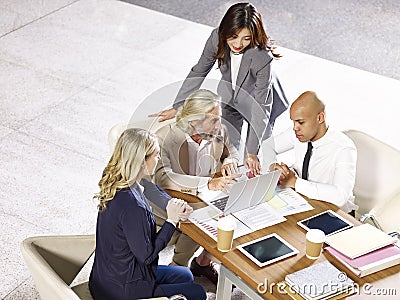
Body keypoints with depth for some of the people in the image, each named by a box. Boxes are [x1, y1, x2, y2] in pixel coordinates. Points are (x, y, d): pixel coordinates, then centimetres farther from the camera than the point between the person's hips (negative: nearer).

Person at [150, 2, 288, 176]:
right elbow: (198, 73, -13)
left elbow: (261, 109, -37)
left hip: (257, 98, -3)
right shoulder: (217, 38, -29)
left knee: (254, 166, 3)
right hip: (230, 98, 4)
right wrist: (176, 108, -15)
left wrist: (252, 152, -40)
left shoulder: (262, 58, -41)